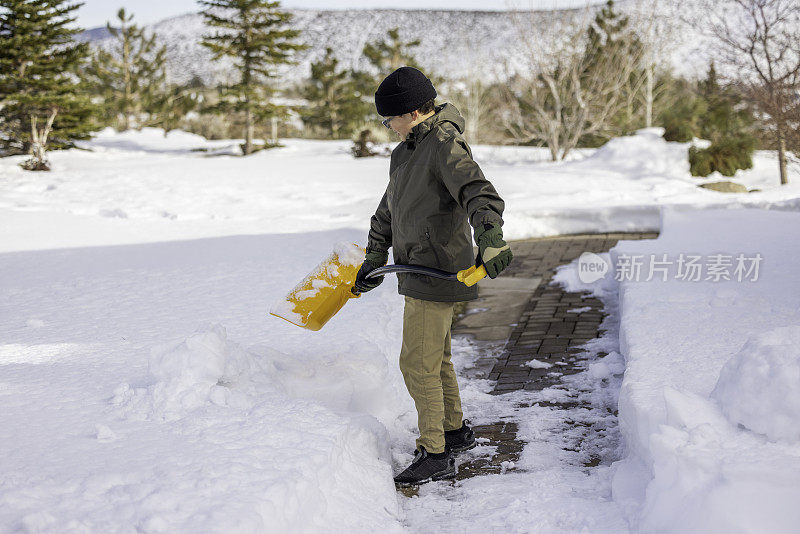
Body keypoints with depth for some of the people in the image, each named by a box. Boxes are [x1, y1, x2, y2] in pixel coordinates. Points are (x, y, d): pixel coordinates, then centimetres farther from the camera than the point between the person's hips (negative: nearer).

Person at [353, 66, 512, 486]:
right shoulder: (407, 149, 14)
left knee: (418, 363, -7)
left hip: (436, 271, -10)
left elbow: (480, 195, -31)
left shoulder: (446, 145, -17)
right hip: (418, 268, 10)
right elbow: (390, 208, 23)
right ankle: (455, 430, 36)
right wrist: (374, 258, 24)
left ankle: (436, 455, 2)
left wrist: (490, 240, -47)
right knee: (435, 358, 20)